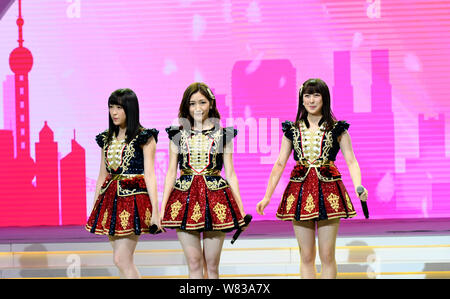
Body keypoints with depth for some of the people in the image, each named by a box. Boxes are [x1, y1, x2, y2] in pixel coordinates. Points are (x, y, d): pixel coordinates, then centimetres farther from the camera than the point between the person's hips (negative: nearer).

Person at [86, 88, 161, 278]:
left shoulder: (143, 137, -4)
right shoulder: (107, 138, 14)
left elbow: (149, 175, -8)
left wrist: (155, 211, -13)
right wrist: (95, 209, 16)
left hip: (134, 196, -7)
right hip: (111, 197, 7)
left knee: (122, 259, -14)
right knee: (125, 263, 6)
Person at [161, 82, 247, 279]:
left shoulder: (223, 135, 7)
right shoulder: (178, 135, 8)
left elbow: (230, 174, 8)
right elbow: (171, 173, 9)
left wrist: (240, 208, 3)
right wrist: (162, 207, 4)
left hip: (215, 195, 0)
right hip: (185, 198, 0)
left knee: (212, 265, 2)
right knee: (194, 263, -1)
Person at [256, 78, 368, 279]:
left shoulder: (337, 129, 3)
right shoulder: (292, 129, 8)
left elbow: (351, 161, -2)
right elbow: (280, 164, 9)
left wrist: (358, 186, -20)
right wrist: (267, 197, 3)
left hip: (328, 190, -2)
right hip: (300, 190, 2)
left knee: (327, 255, 0)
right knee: (306, 256, 4)